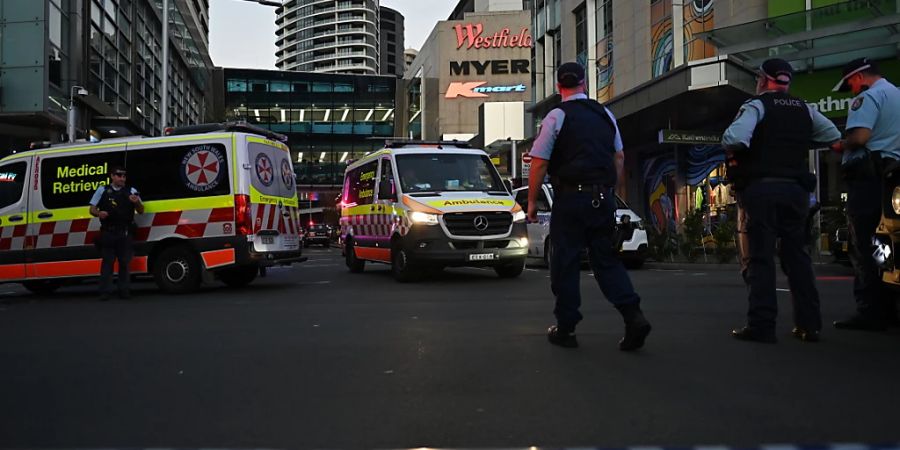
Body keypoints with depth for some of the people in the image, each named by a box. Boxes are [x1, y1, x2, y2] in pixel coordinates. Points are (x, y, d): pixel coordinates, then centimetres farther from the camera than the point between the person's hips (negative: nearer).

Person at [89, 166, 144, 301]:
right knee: (107, 261, 0)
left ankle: (123, 290, 10)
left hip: (125, 232, 1)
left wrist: (137, 202, -13)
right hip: (108, 232, -1)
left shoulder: (131, 191, 8)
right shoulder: (102, 190, 8)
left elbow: (141, 211, 9)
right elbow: (92, 209, 11)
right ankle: (104, 291, 0)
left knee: (124, 262, 3)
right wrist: (99, 213, -13)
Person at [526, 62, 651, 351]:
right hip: (604, 198, 5)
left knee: (565, 262, 5)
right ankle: (634, 316, -2)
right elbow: (619, 158, 14)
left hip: (570, 198, -5)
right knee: (606, 259, 13)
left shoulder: (557, 116, -5)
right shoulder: (605, 114, 11)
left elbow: (539, 163, -8)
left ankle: (565, 329, 12)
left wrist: (532, 201, -1)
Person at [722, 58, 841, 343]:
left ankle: (761, 326, -9)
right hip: (796, 189, 6)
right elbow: (835, 136, 17)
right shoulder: (805, 109, 13)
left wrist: (732, 152, 0)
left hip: (760, 188, -5)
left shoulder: (757, 105, -5)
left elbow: (734, 139, -22)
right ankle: (809, 325, 11)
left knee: (758, 258, -4)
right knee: (797, 255, 11)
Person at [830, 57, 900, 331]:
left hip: (868, 177, -9)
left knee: (863, 247, -9)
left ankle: (869, 311, -11)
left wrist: (841, 147, -2)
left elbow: (860, 136, -21)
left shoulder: (869, 96, -7)